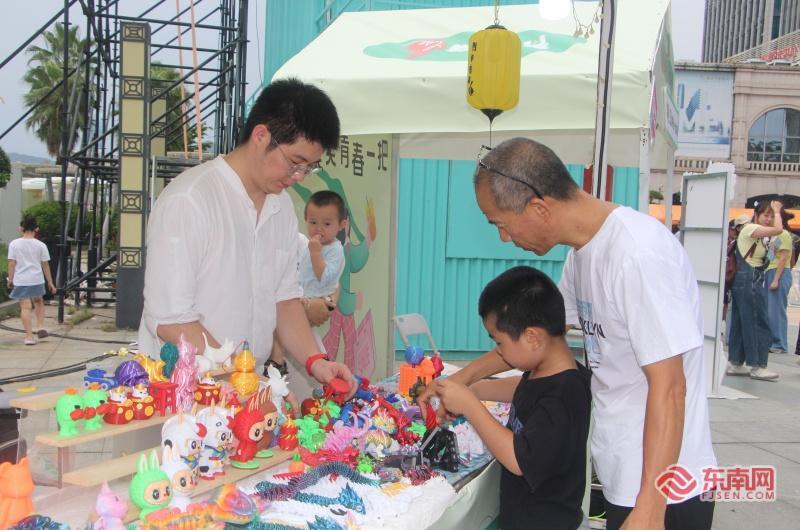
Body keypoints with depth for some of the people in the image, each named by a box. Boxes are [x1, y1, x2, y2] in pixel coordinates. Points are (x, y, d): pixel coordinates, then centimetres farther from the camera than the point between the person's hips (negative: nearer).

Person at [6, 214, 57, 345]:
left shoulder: (14, 244, -3)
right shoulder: (40, 245, -1)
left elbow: (12, 263, -4)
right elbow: (45, 265, 2)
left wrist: (10, 279, 7)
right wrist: (50, 282, 9)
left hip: (21, 280, -1)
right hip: (37, 279, 1)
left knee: (25, 307, 0)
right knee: (38, 301, 25)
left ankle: (29, 336, -2)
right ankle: (40, 326, 12)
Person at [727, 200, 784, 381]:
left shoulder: (761, 235, 19)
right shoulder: (750, 229, -13)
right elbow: (778, 229, -21)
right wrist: (777, 211, -10)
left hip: (754, 279, 10)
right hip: (749, 279, -10)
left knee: (741, 322, 11)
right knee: (759, 323, -7)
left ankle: (735, 363, 16)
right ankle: (757, 366, -2)